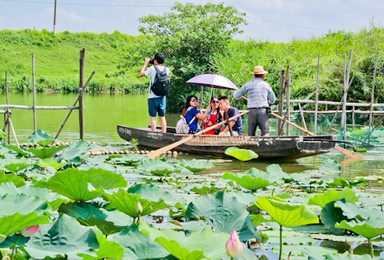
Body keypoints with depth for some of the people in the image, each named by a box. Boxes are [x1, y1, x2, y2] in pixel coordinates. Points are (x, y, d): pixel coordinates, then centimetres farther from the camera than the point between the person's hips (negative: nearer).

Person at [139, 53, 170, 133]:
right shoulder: (167, 69, 3)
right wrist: (154, 65, 23)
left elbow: (141, 74, 2)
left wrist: (146, 64, 11)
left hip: (153, 97, -4)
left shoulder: (152, 68, -11)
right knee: (162, 117, 8)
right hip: (162, 96, 4)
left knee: (153, 117, -1)